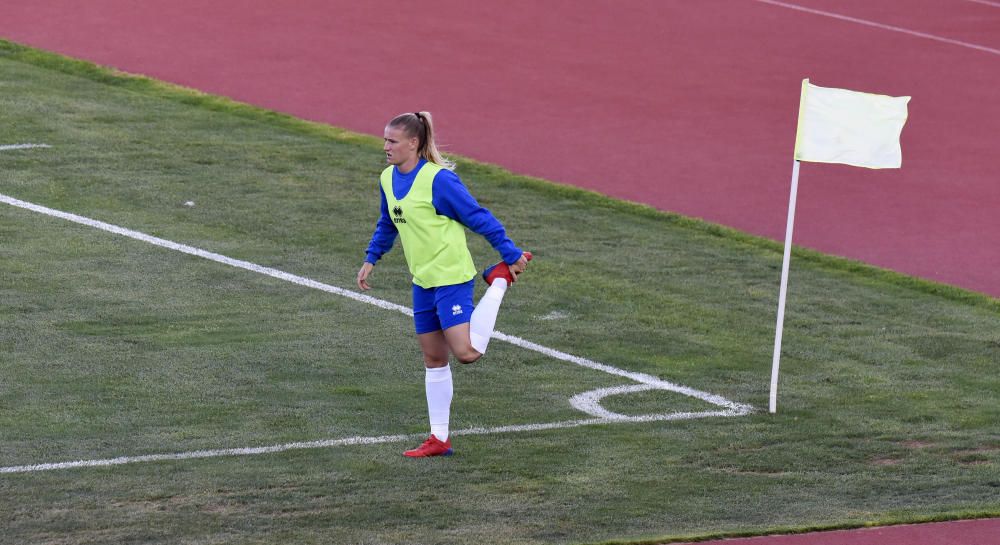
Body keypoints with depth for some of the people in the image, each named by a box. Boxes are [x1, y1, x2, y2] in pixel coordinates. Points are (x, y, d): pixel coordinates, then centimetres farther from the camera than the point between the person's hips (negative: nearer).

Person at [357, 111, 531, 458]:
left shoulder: (439, 179, -19)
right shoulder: (388, 179, 6)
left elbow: (480, 218, -13)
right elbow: (387, 224, 24)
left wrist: (511, 256, -10)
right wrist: (371, 260, 18)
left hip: (451, 277, -7)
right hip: (423, 282, 7)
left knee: (466, 352, -17)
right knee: (433, 359, 10)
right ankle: (439, 439, 17)